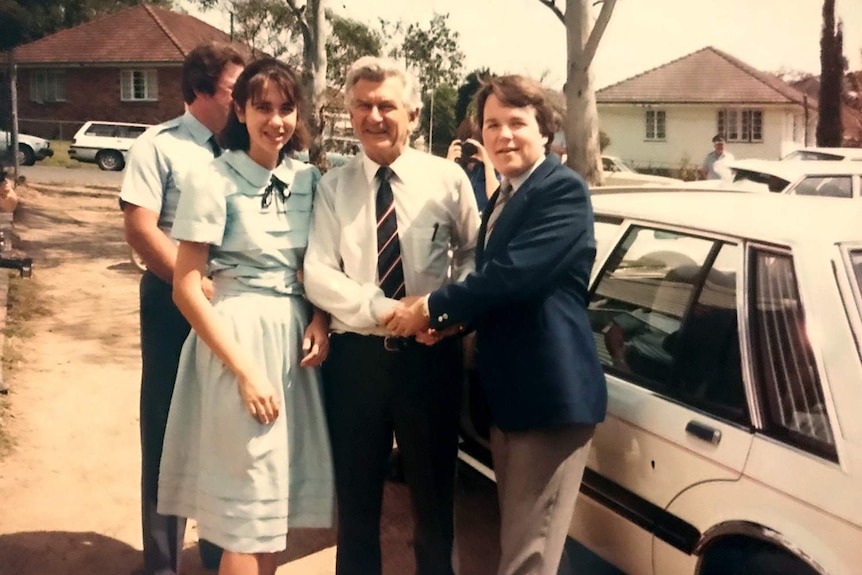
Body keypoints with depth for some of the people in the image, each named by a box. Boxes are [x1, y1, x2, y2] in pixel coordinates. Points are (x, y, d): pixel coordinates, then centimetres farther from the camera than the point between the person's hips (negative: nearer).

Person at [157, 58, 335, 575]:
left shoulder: (309, 179, 6)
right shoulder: (213, 182, -10)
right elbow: (186, 288, -11)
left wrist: (320, 321, -4)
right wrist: (244, 370, -14)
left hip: (296, 332, 5)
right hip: (240, 335, -5)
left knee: (280, 496, 13)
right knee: (250, 500, 1)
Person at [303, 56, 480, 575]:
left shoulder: (448, 178, 0)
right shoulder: (333, 186, 0)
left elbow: (473, 253, 9)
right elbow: (317, 274, -8)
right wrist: (381, 309, -21)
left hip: (431, 353, 0)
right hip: (355, 356, 0)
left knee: (434, 492, 16)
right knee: (357, 496, 15)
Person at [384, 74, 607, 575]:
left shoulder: (564, 189, -13)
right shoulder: (502, 197, 17)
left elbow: (514, 272, -24)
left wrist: (432, 309, -15)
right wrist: (453, 321, 2)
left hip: (549, 389, -10)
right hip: (508, 391, 10)